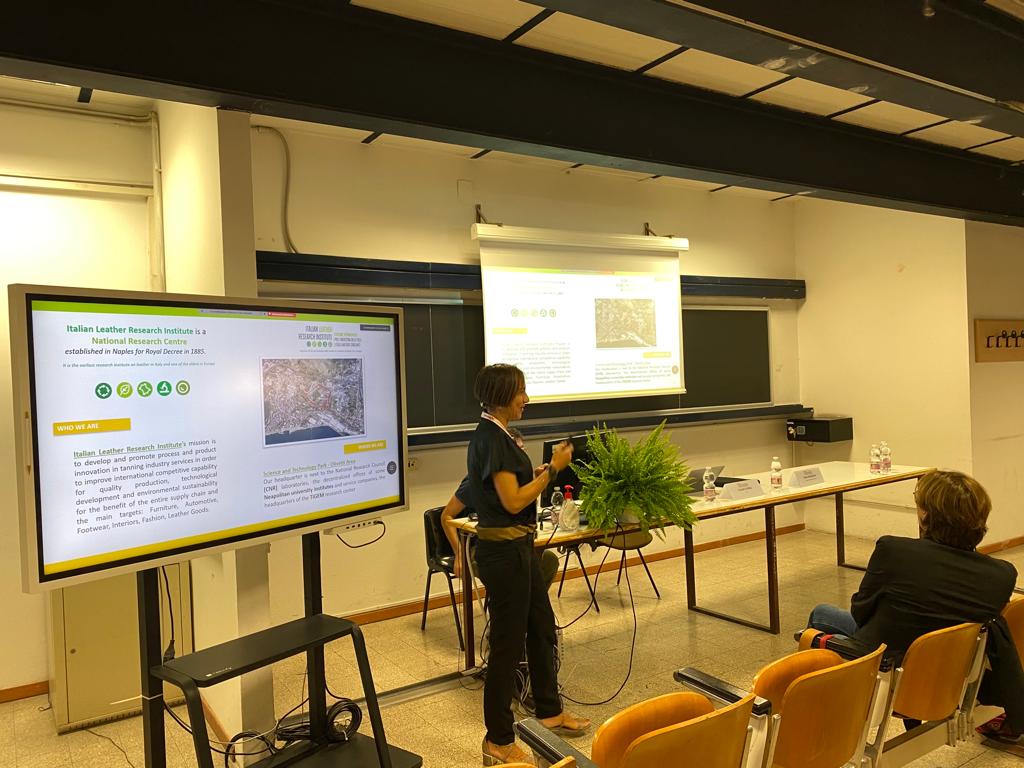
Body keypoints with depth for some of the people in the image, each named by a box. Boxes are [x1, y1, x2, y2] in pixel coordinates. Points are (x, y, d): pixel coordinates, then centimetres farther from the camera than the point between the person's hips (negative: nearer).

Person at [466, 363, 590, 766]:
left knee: (543, 628, 21)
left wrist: (543, 469, 7)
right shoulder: (491, 439, -20)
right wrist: (552, 469, -16)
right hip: (503, 550, -10)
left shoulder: (496, 434, 10)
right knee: (508, 643, 2)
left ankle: (550, 711, 40)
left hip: (519, 546, 10)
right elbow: (513, 500, -23)